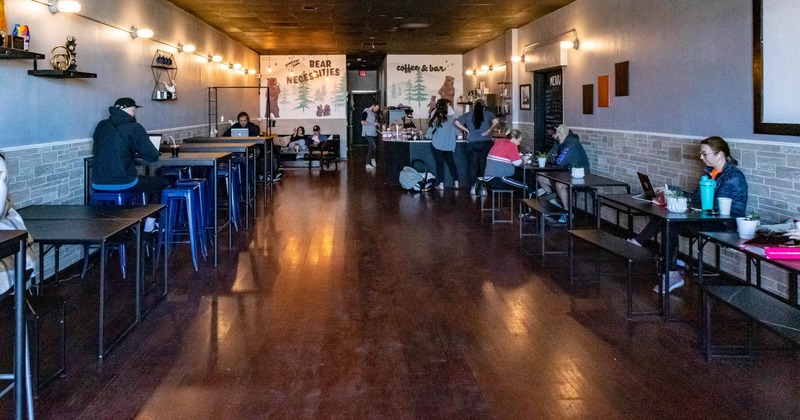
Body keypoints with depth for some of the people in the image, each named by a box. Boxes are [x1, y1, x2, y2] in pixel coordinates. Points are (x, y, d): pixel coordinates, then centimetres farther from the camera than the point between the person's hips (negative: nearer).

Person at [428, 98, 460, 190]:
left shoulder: (434, 119, -11)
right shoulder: (451, 120, -9)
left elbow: (430, 134, -4)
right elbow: (454, 133, 3)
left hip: (437, 145, -1)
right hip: (448, 146, 1)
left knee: (439, 164, 7)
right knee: (451, 163, 14)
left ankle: (441, 184, 6)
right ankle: (456, 183, 15)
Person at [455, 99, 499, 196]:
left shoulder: (468, 115, 5)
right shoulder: (488, 114, -1)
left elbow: (457, 122, 4)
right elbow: (496, 121, -16)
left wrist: (467, 130, 7)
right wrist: (489, 130, -6)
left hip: (472, 144, 1)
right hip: (485, 143, -1)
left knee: (473, 165, 7)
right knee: (484, 165, 6)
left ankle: (473, 187, 6)